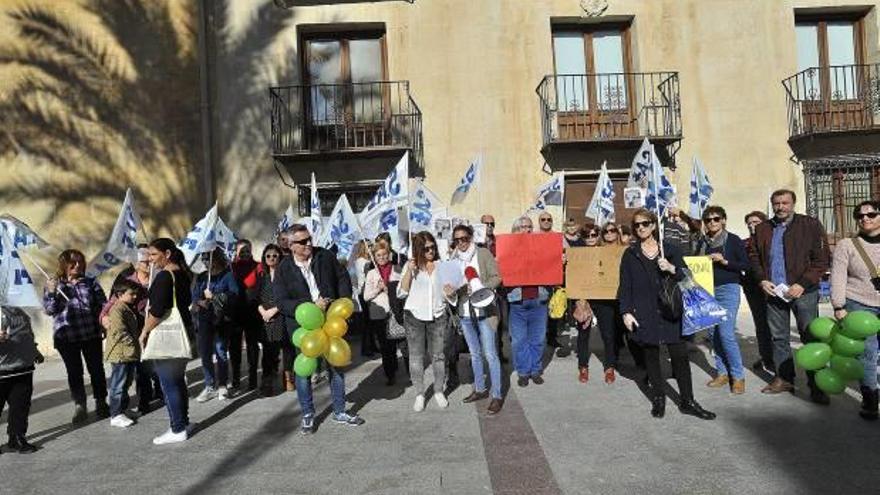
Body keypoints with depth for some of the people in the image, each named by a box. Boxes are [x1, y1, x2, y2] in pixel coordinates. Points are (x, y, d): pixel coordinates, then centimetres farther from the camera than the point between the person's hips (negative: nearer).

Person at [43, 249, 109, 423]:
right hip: (66, 337, 0)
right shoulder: (54, 285, 4)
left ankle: (101, 402, 19)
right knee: (74, 371, 6)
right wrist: (51, 293, -17)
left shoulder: (91, 283, 6)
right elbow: (49, 310, -1)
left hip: (91, 334, 1)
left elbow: (103, 305, 6)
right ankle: (79, 406, 16)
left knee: (96, 369, 6)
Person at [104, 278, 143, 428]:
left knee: (126, 383, 17)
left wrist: (137, 340, 12)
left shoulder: (130, 309, 15)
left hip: (130, 353, 10)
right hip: (120, 354, -10)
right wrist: (133, 342, -18)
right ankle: (116, 415, 3)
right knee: (118, 385, -3)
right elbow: (119, 332, -24)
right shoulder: (117, 310, -16)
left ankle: (123, 409, 27)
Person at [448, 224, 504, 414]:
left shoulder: (483, 253, -5)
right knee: (474, 354, 17)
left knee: (490, 354, -3)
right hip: (465, 313, 4)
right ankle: (480, 389, 31)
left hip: (484, 311, -4)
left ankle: (497, 395, 7)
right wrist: (450, 291, -17)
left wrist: (480, 287, -22)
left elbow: (496, 277, -6)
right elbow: (452, 284, 6)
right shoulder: (453, 259, 5)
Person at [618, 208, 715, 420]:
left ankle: (687, 401, 11)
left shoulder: (670, 249, 8)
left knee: (680, 355, -1)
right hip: (644, 313, 0)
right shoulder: (630, 254, 6)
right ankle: (658, 398, 19)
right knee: (651, 355, 6)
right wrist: (626, 312, -4)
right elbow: (625, 286, 4)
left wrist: (672, 269, -13)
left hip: (670, 309, 0)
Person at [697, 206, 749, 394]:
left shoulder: (733, 240, -1)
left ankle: (738, 376, 0)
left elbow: (745, 265, -4)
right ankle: (722, 372, 15)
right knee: (713, 333, 5)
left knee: (726, 333, -13)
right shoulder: (702, 243, 12)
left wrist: (724, 261, -16)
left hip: (728, 289, -5)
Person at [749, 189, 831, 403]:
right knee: (779, 337, 10)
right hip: (773, 291, 4)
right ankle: (784, 379, 22)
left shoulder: (811, 225, -3)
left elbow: (822, 259, -6)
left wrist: (803, 284, -13)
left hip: (803, 291, -4)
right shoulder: (762, 229, 8)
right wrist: (762, 279, 2)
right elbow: (755, 257, 17)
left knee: (811, 338, 0)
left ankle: (817, 387, 9)